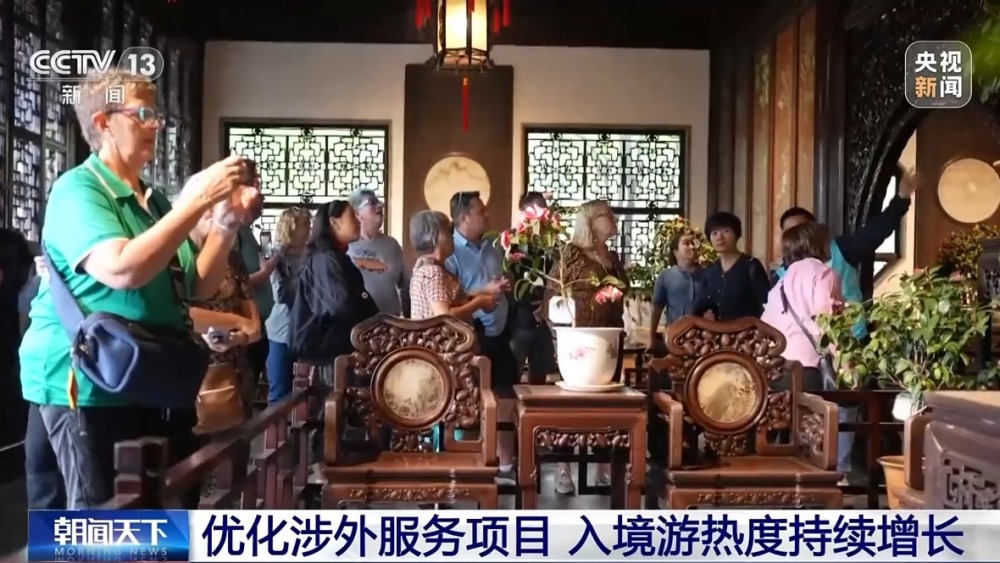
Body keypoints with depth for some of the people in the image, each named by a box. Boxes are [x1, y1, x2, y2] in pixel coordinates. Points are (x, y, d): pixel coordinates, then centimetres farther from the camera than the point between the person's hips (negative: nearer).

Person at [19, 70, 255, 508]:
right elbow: (123, 270, -28)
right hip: (90, 387, -8)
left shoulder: (155, 200, 14)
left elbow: (199, 287, 10)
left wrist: (227, 220, -3)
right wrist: (198, 200, -25)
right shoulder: (77, 190, -10)